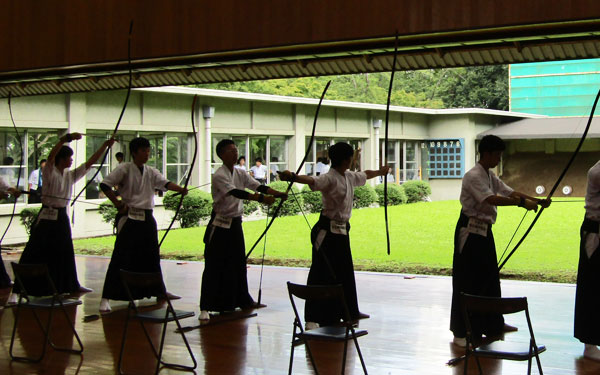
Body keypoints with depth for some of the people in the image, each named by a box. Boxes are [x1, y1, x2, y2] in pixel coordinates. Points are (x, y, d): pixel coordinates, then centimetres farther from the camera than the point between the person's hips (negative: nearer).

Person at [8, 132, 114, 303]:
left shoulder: (71, 175, 10)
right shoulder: (49, 172, -9)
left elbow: (90, 162, 11)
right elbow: (51, 156, -28)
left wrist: (105, 145, 5)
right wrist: (66, 139, -40)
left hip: (62, 217, 7)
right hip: (47, 217, -7)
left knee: (65, 252, 20)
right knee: (33, 254, -9)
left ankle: (72, 285, 35)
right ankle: (16, 291, -9)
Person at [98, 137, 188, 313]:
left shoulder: (152, 172, 10)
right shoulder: (124, 169, -6)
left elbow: (165, 183, -5)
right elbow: (105, 184, -10)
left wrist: (180, 189, -24)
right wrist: (118, 203, -14)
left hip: (147, 219, 6)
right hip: (129, 218, -6)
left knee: (152, 255, 18)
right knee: (121, 258, -11)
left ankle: (158, 290, 35)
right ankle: (106, 298, -9)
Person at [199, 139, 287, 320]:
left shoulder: (241, 174, 6)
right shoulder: (219, 176, -16)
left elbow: (258, 186, -4)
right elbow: (235, 192, -30)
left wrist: (278, 194, -21)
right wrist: (261, 198, -40)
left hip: (236, 224, 7)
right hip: (220, 225, -7)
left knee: (238, 263, 15)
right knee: (214, 266, -7)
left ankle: (240, 299, 29)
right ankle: (206, 308, -5)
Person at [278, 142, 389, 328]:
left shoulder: (350, 177, 10)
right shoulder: (330, 179, -18)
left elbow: (365, 175, 31)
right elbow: (311, 180, -38)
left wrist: (380, 171, 50)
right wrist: (292, 177, -57)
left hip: (342, 231, 9)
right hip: (327, 231, -9)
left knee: (345, 271, 20)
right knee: (321, 274, -9)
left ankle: (350, 311, 35)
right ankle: (313, 319, -9)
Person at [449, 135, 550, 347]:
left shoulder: (490, 176, 15)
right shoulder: (473, 176, -15)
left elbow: (509, 192, 10)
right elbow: (492, 199, -28)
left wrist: (537, 201, -2)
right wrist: (522, 202, -32)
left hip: (483, 231, 10)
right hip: (470, 232, -10)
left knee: (489, 278, 18)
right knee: (467, 282, -6)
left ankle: (492, 324, 31)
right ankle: (460, 333, -1)